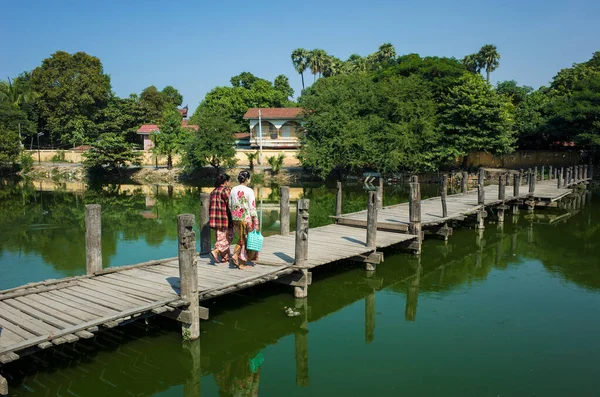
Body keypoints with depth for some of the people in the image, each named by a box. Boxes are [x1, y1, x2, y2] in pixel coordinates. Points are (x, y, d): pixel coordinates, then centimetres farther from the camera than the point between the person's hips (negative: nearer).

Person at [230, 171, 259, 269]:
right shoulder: (249, 191, -13)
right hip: (246, 219, -6)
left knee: (241, 239, 23)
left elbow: (230, 205, 9)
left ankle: (235, 256, 8)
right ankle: (242, 263, 12)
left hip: (235, 218, 6)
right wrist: (256, 222, -9)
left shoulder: (233, 190, 3)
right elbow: (252, 207, -14)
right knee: (248, 240, 8)